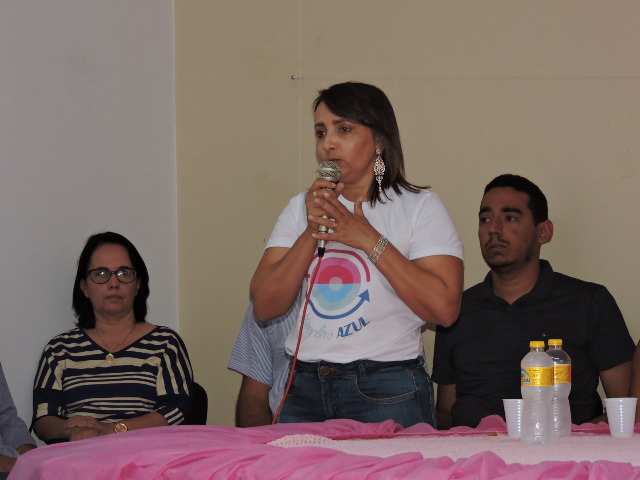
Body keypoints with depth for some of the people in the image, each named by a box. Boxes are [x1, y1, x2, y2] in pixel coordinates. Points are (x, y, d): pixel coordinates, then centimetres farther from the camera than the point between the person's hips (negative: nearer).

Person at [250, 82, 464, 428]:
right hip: (306, 389, 4)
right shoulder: (301, 208, 14)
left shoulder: (420, 207, 2)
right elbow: (264, 307, 4)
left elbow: (445, 308, -13)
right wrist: (312, 232, -8)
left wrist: (369, 239, -14)